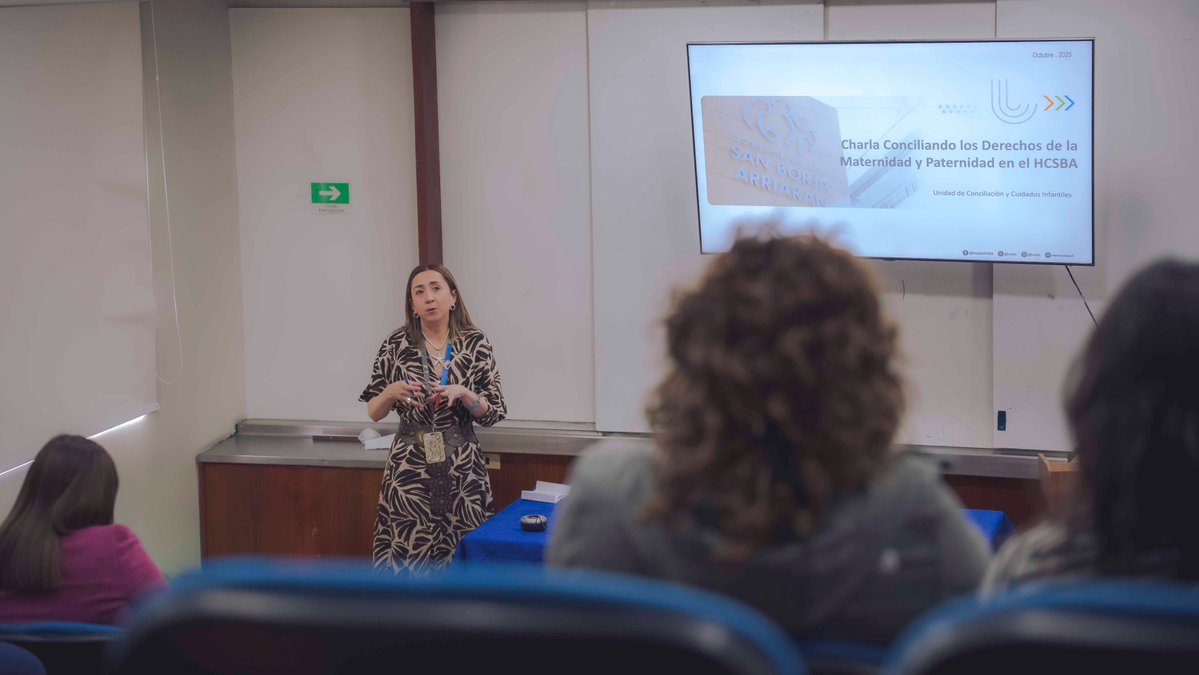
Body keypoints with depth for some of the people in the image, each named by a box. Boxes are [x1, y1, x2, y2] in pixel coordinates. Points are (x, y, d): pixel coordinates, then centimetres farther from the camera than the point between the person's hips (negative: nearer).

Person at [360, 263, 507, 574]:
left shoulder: (475, 343, 1)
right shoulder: (396, 344, 0)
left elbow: (494, 413, 2)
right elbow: (373, 412, 5)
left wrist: (462, 394, -16)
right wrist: (391, 392, -15)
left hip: (462, 468, 0)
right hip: (410, 467, 0)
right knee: (407, 556, -4)